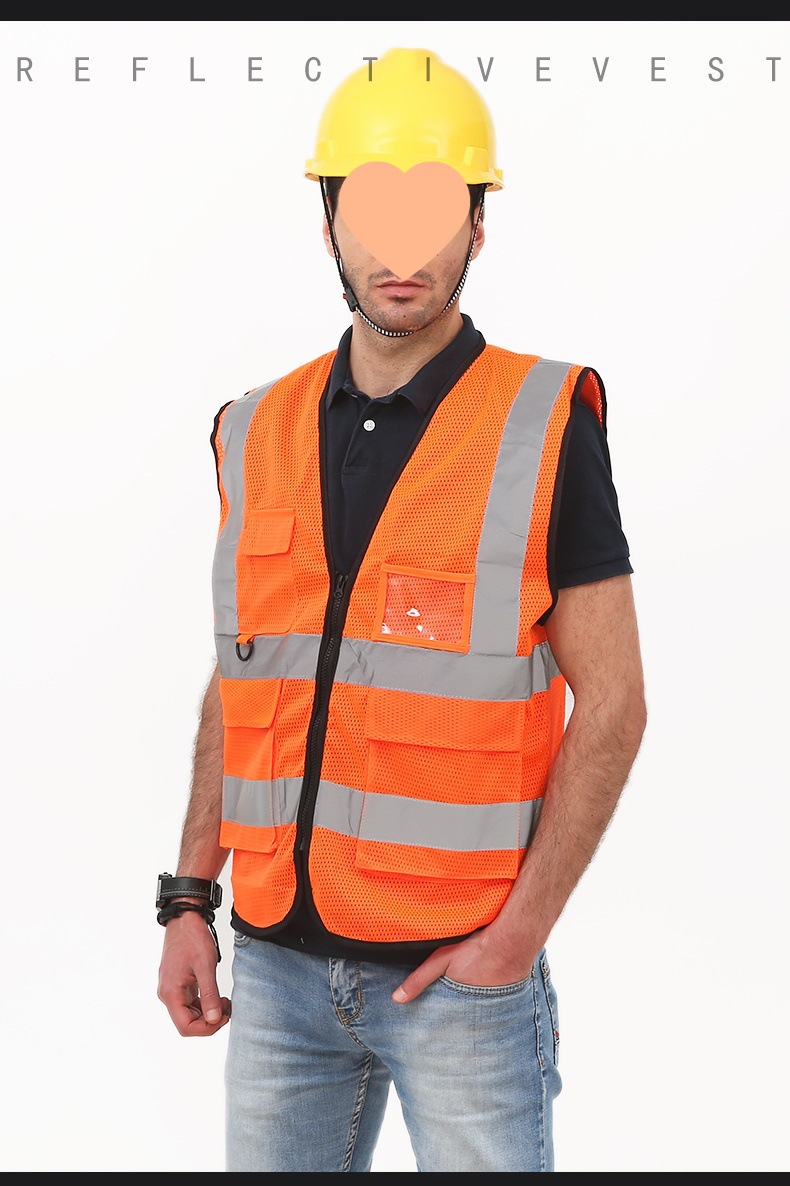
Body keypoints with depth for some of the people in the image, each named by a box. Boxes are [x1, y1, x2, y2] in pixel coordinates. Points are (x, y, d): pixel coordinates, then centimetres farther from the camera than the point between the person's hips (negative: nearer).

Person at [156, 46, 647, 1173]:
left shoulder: (545, 426, -7)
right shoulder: (260, 434, 5)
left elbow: (612, 702, -7)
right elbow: (237, 681, 11)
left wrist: (521, 929, -13)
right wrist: (188, 901, 6)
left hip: (462, 962, -4)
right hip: (279, 960, 4)